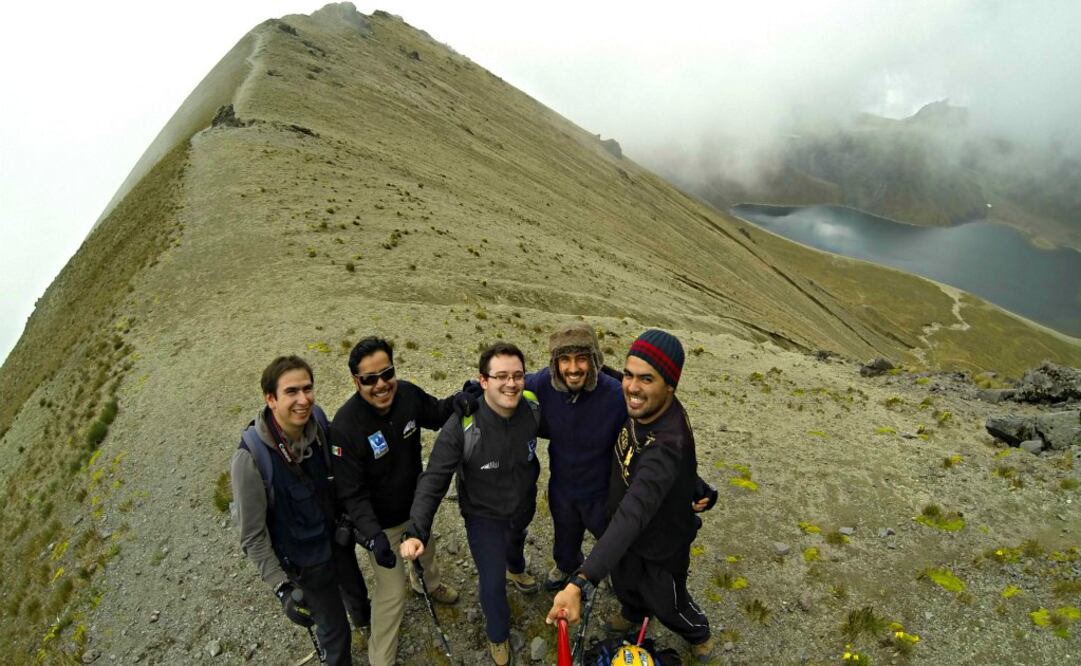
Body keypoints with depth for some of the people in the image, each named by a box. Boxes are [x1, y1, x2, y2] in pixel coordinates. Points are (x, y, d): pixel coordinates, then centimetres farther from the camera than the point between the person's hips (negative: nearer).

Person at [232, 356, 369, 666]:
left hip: (339, 537, 5)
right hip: (306, 561, -5)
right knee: (334, 629, 14)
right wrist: (282, 588, -23)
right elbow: (253, 536, -22)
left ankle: (364, 617, 65)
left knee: (356, 591, 32)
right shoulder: (251, 458, -32)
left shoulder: (317, 420, -19)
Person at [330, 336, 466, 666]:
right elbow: (352, 493, -29)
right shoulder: (346, 427, -34)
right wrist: (373, 535, -41)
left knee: (426, 547, 33)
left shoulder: (407, 393, -22)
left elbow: (437, 414, -2)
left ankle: (433, 583, 67)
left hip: (417, 503, 6)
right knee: (392, 592, 5)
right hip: (381, 521, -5)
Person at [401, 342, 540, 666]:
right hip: (484, 515, -4)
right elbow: (434, 479, -33)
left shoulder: (533, 412, -25)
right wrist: (416, 531, -40)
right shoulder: (462, 425, -35)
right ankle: (498, 636, 34)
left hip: (524, 505, 4)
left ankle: (515, 570, 72)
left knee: (516, 541, 34)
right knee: (493, 581, 0)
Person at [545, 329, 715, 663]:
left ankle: (699, 634, 59)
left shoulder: (668, 445, -45)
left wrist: (579, 584, -61)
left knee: (666, 604, 25)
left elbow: (633, 515, -54)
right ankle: (633, 612, 68)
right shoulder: (642, 408, -21)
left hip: (662, 546, -6)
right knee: (625, 585, 34)